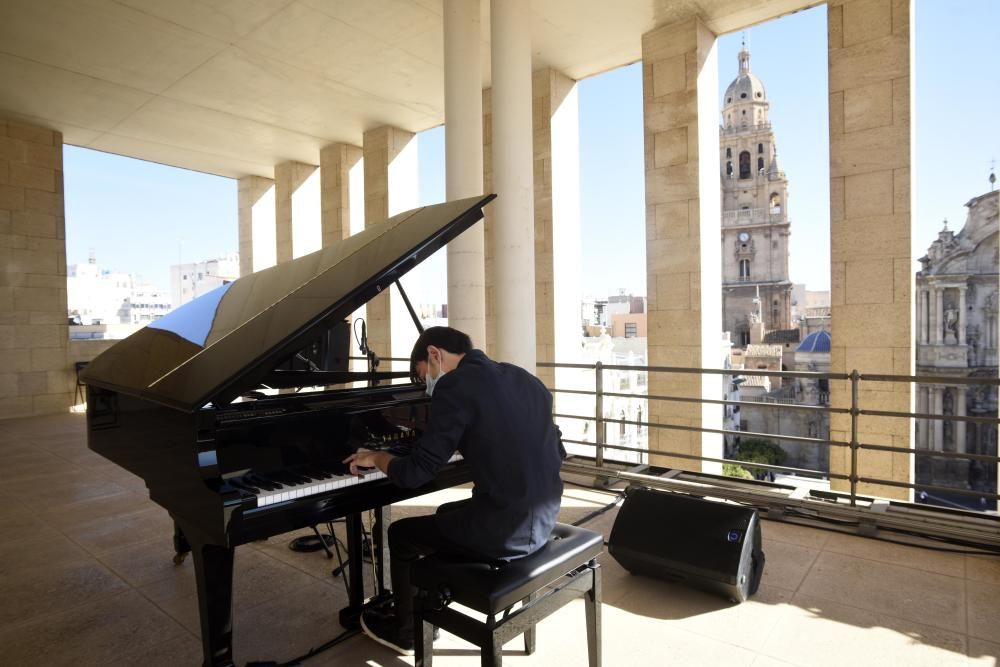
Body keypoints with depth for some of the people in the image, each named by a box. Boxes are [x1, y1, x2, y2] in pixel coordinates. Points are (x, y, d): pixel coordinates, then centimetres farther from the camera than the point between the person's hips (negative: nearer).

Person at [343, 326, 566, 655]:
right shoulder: (526, 379, 10)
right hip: (542, 519, 8)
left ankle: (404, 630, 40)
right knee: (446, 514, 31)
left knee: (401, 534, 18)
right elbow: (556, 453, 17)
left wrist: (376, 457, 7)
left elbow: (416, 474, -13)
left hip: (503, 530, -8)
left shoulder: (455, 385, -14)